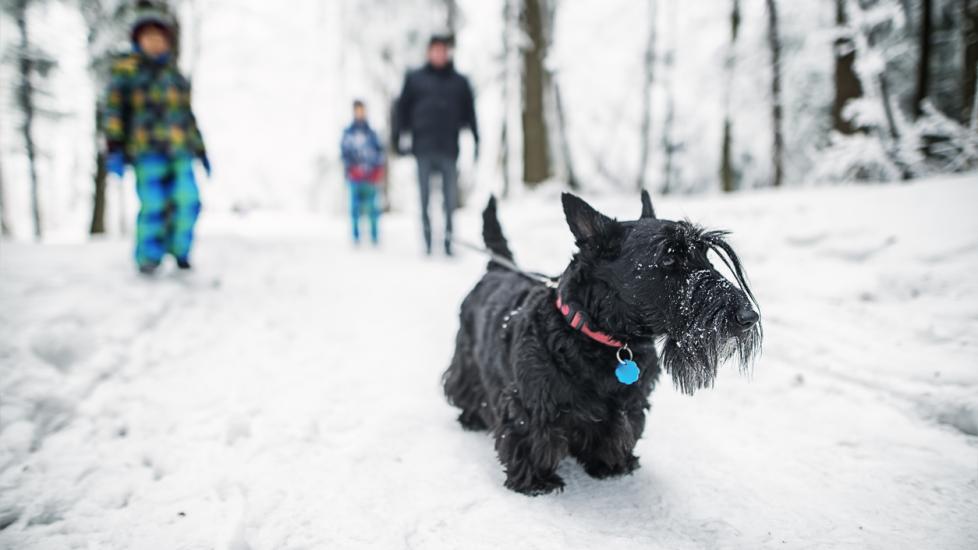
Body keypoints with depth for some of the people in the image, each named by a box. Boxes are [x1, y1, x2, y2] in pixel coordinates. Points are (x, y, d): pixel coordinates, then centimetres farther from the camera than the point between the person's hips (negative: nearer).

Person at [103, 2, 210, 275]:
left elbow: (187, 115, 25)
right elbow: (114, 109, -1)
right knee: (153, 206, -12)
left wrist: (201, 151, 21)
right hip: (147, 150, -4)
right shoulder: (126, 69, 6)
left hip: (180, 151, 4)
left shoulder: (174, 74, 22)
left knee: (187, 201, -10)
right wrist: (114, 148, -11)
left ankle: (179, 251, 12)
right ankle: (147, 262, 4)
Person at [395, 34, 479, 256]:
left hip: (449, 148, 1)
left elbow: (470, 113, 14)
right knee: (425, 195, -2)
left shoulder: (460, 82, 14)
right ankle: (426, 238, 3)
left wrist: (475, 140, 7)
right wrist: (399, 136, 5)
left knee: (450, 196, -4)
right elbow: (403, 108, 12)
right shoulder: (414, 79, 12)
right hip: (423, 148, 0)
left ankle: (448, 238, 1)